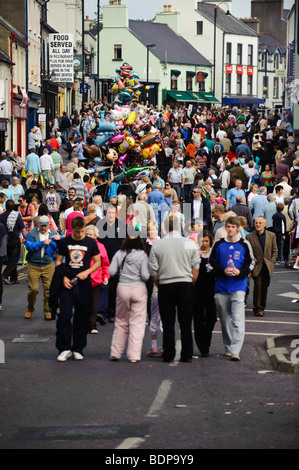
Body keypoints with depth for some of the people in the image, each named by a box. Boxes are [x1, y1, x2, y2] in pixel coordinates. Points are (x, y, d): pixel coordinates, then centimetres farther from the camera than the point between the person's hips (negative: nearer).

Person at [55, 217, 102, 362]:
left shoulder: (90, 242, 4)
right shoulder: (64, 242, 5)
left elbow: (98, 262, 8)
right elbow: (58, 261, 11)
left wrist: (87, 272, -9)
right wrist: (63, 277, -5)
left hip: (84, 285, 0)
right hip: (67, 284, 0)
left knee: (82, 318, 5)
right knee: (64, 316, -10)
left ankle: (78, 349, 14)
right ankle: (64, 349, -4)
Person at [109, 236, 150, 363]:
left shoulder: (119, 254, -1)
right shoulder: (142, 255, -8)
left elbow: (111, 272, -3)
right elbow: (145, 276, -13)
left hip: (122, 288, 3)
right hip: (139, 289, -3)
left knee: (121, 322, 15)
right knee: (137, 324, 3)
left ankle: (116, 353, 16)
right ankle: (134, 355, -1)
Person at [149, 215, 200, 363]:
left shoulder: (157, 245, -3)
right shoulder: (190, 244, -1)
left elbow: (153, 270, 0)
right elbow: (196, 268, 2)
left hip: (165, 286, -1)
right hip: (186, 285, 1)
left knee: (168, 323, 4)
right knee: (186, 323, 6)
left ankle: (168, 355, 3)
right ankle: (187, 355, 6)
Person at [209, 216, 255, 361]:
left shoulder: (244, 245, 3)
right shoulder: (218, 245, 8)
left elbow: (250, 263, 7)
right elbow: (212, 263, 7)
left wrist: (240, 272, -12)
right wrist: (223, 271, -11)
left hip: (238, 287, -3)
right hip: (221, 287, 3)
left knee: (237, 319, -12)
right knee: (225, 319, 10)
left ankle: (235, 350, -16)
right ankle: (228, 347, 23)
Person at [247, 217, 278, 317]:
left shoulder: (271, 235, 6)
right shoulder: (250, 237, 1)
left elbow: (275, 250, 10)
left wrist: (272, 262, 0)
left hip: (268, 266, 2)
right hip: (256, 266, -2)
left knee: (265, 287, 7)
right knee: (258, 285, -12)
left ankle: (262, 307, 19)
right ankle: (257, 308, -5)